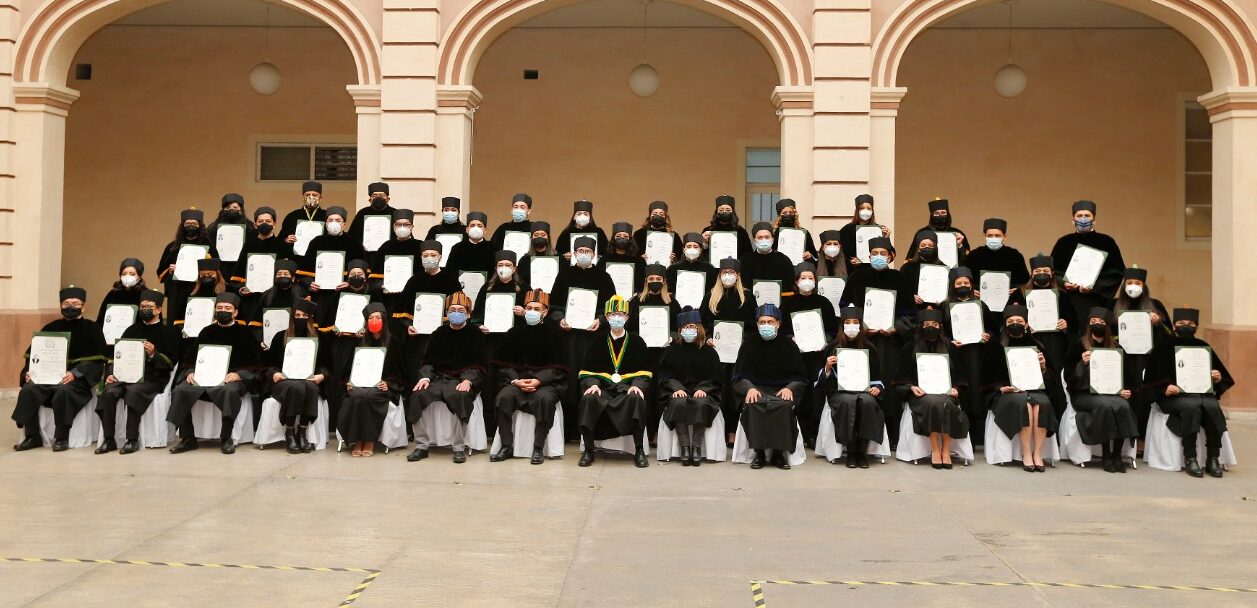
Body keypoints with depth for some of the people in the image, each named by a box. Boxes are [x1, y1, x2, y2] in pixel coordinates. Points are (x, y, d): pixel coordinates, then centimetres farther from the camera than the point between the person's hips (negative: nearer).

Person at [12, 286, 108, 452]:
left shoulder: (91, 329, 6)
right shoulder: (51, 328, 17)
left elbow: (96, 361, -5)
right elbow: (32, 354, 13)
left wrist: (74, 373, -20)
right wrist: (29, 371, -8)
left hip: (78, 379, -4)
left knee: (63, 392, -35)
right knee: (28, 390, -24)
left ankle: (62, 438, -20)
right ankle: (32, 436, -13)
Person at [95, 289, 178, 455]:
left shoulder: (167, 332, 10)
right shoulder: (132, 330, 23)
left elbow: (171, 362, 0)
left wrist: (153, 354, -18)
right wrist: (111, 374, 3)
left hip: (153, 378, -4)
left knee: (133, 391, -35)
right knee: (109, 392, -26)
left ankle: (132, 440, -29)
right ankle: (109, 440, -21)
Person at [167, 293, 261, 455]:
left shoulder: (244, 332, 10)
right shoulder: (207, 332, 20)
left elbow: (254, 364, 3)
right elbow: (189, 359, 17)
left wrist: (238, 374, -15)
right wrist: (190, 372, -5)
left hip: (232, 378, -3)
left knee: (229, 391, -39)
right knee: (180, 391, -24)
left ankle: (227, 438, -26)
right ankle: (188, 438, -15)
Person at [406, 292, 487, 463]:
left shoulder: (476, 335, 5)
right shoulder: (439, 334, 15)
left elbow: (477, 365, -1)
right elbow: (428, 361, 11)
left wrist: (467, 380, -20)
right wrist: (425, 377, -9)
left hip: (463, 379, -3)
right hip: (439, 377, 3)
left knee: (459, 396, -37)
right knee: (418, 395, -25)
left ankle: (460, 447, -25)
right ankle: (422, 446, -16)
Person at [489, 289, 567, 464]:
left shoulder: (553, 332, 2)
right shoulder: (515, 333, 9)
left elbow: (558, 367, -1)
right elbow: (503, 364, 8)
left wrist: (539, 380, -15)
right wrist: (515, 380, -11)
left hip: (546, 381, -2)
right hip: (517, 379, 3)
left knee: (544, 398, -34)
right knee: (503, 397, -27)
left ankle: (538, 448, -24)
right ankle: (507, 446, -16)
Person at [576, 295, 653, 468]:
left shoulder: (637, 342, 14)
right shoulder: (598, 342, 16)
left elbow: (644, 372, 7)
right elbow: (586, 371, 10)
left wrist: (637, 385, -14)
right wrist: (592, 384, -12)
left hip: (627, 387, -1)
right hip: (603, 387, 1)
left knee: (636, 398, -36)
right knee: (589, 398, -33)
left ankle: (639, 451, -25)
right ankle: (588, 450, -19)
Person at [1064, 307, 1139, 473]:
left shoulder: (1115, 347, 14)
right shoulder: (1080, 346, 3)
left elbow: (1124, 375, 17)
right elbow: (1069, 377, -1)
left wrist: (1125, 390, -1)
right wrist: (1083, 363, -17)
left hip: (1110, 392, 3)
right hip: (1083, 394, -3)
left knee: (1123, 406, -29)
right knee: (1104, 405, -34)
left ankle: (1117, 455, -19)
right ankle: (1106, 456, -21)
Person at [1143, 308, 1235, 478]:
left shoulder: (1203, 347, 14)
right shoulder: (1163, 347, 6)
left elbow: (1223, 379, 15)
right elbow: (1153, 379, 0)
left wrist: (1218, 379, -8)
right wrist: (1165, 388, -20)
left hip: (1201, 393, 3)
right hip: (1174, 395, -3)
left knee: (1212, 407, -31)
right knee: (1191, 406, -35)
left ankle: (1213, 458, -23)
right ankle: (1189, 458, -28)